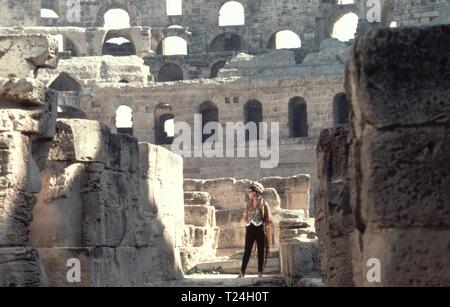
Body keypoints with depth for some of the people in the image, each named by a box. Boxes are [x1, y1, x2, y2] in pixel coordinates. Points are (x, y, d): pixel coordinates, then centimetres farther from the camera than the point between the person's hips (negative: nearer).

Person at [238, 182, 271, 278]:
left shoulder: (263, 203, -2)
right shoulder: (248, 204, 8)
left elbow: (268, 219, 0)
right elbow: (245, 216, 15)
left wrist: (262, 224, -5)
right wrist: (247, 223, 1)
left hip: (260, 229, -2)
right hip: (250, 229, 2)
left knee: (261, 250, 3)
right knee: (247, 250, -1)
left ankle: (260, 271, 9)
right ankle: (242, 271, -1)